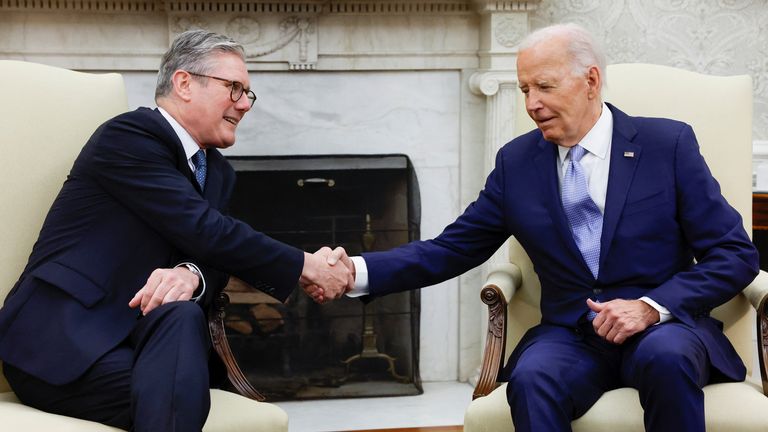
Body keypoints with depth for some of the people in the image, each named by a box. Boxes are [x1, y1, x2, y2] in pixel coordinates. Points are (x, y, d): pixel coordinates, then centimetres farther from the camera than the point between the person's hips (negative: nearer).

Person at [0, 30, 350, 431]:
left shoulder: (218, 172, 15)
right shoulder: (128, 135, -10)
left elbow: (212, 257, 3)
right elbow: (204, 231, -17)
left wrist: (191, 275, -23)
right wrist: (305, 267, -11)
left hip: (137, 335, 6)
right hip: (59, 340, -6)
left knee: (182, 317, -28)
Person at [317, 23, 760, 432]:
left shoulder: (668, 143, -1)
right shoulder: (517, 161, 7)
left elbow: (736, 254, -2)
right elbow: (452, 249, 8)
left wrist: (653, 306, -17)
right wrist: (358, 271, -7)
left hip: (664, 328, -1)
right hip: (571, 336, 1)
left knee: (666, 356, -36)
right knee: (531, 379, -32)